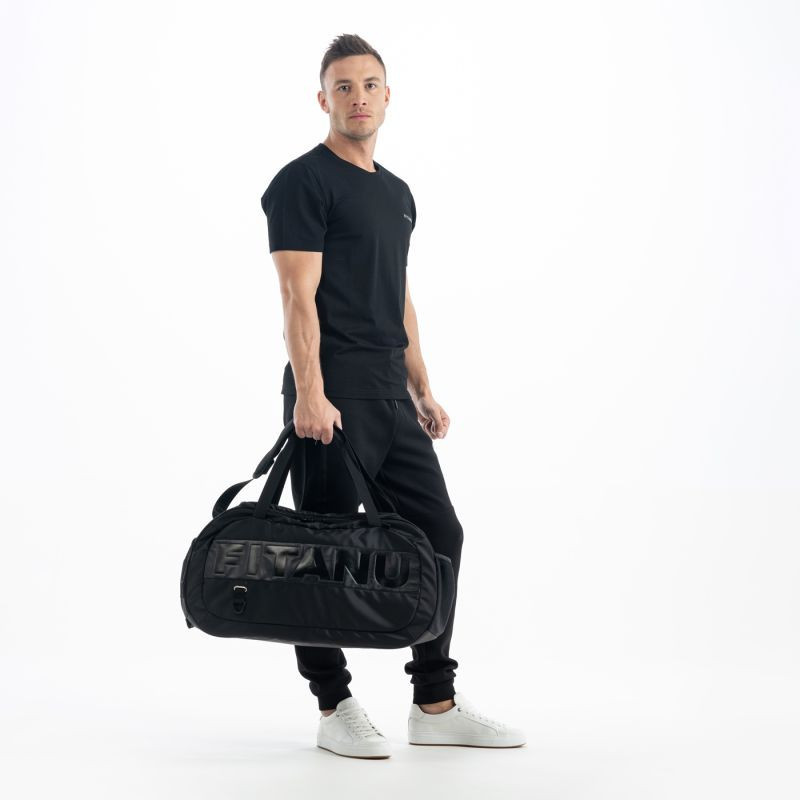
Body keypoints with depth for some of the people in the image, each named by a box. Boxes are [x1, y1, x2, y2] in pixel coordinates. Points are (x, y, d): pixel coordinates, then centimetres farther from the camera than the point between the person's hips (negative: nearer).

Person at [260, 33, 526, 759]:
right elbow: (300, 297, -17)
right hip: (333, 398, -9)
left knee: (437, 535, 9)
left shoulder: (397, 194, 18)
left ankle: (436, 705, 16)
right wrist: (309, 393, -25)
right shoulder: (304, 182, -9)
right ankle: (334, 708, 11)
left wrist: (424, 391, 18)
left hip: (390, 397, 9)